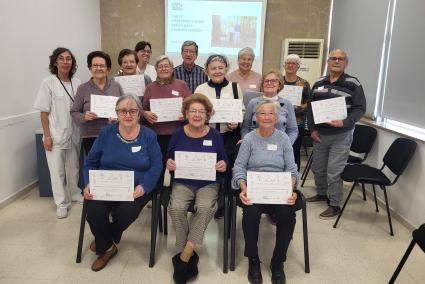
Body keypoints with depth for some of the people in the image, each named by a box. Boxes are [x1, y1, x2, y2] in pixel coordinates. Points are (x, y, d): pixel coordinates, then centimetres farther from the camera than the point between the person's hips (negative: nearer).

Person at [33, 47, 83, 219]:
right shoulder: (48, 83, -7)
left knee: (73, 167, 16)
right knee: (57, 170, 3)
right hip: (55, 135, -3)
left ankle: (74, 193, 35)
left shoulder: (77, 83, 2)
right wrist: (47, 135, -10)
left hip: (74, 133, 3)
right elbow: (44, 112, -6)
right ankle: (62, 203, 15)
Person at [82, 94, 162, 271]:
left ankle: (105, 241, 9)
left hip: (136, 189, -1)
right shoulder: (106, 133, 6)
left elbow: (156, 166, -4)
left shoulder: (149, 136, 1)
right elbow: (90, 162, 9)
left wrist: (143, 186, -20)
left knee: (127, 212, -29)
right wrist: (89, 183, -9)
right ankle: (106, 247, 8)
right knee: (94, 211, -26)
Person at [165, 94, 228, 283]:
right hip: (182, 182, 1)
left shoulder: (214, 135, 3)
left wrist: (224, 165, -15)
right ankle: (189, 255, -13)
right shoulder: (178, 134, 5)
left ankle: (184, 255, -20)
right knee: (176, 207, -29)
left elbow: (224, 161, 8)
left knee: (205, 207, -32)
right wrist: (168, 164, -12)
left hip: (208, 183, -1)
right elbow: (168, 158, 11)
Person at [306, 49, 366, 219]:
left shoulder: (353, 84, -5)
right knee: (317, 168, 16)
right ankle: (321, 194, 38)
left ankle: (335, 205, 11)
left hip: (341, 135, -5)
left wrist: (345, 122, -23)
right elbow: (310, 107, 10)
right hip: (319, 134, 5)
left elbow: (360, 108, -7)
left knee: (334, 172, -5)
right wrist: (312, 129, 1)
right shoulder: (318, 84, 8)